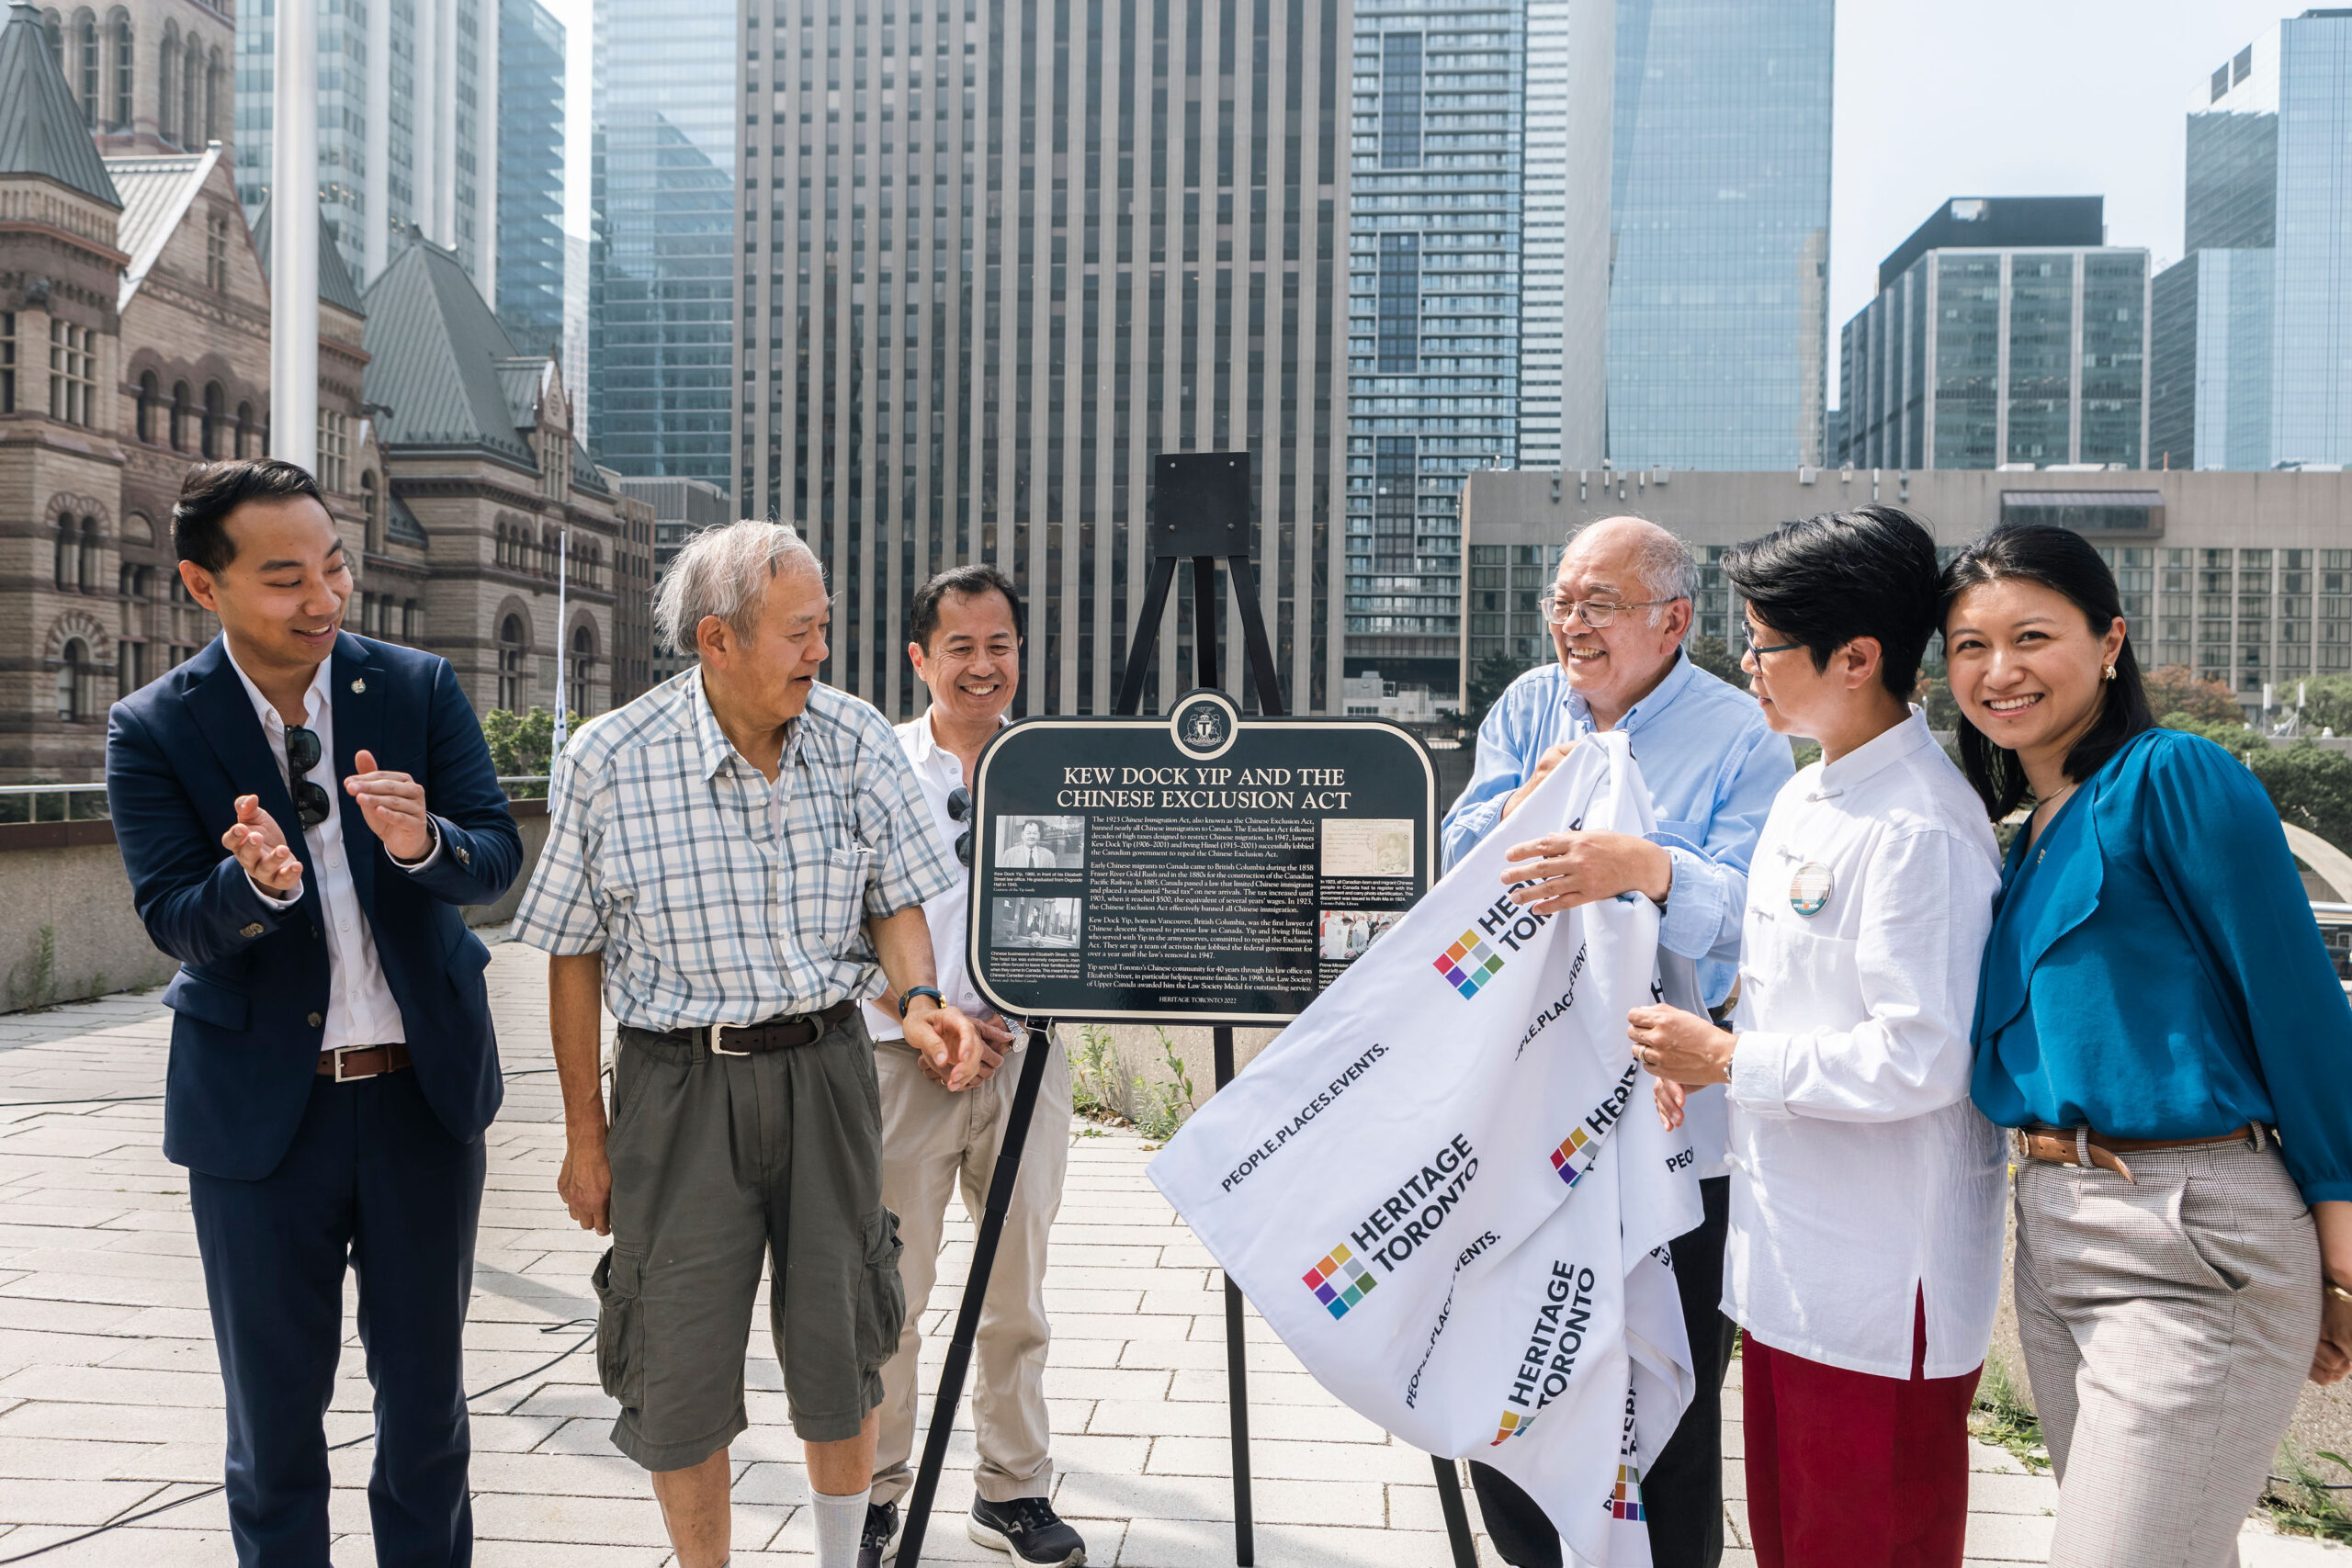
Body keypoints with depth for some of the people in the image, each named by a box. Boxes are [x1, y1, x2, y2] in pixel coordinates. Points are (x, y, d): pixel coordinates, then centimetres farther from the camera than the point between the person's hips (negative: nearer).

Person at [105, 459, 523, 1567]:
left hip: (424, 1091, 1)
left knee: (426, 1388, 15)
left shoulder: (421, 689, -3)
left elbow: (500, 858, -8)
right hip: (259, 1106, -1)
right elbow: (175, 921, -11)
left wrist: (423, 842, -31)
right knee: (274, 1406, 13)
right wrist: (257, 882, -33)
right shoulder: (153, 730, -5)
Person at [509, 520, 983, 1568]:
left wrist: (917, 999, -17)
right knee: (680, 1373, 4)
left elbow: (898, 899, 5)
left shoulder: (857, 741, -3)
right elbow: (573, 955, -1)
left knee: (839, 1351, 11)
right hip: (680, 1080, -2)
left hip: (826, 1065, 2)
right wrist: (586, 1136, 1)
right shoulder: (607, 762, -9)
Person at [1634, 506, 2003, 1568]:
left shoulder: (1922, 827, -21)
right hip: (1785, 1258, 9)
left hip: (1882, 1282, -9)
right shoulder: (1803, 800, 10)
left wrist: (1726, 1062, -17)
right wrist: (1700, 1048, 5)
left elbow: (1919, 1062, -26)